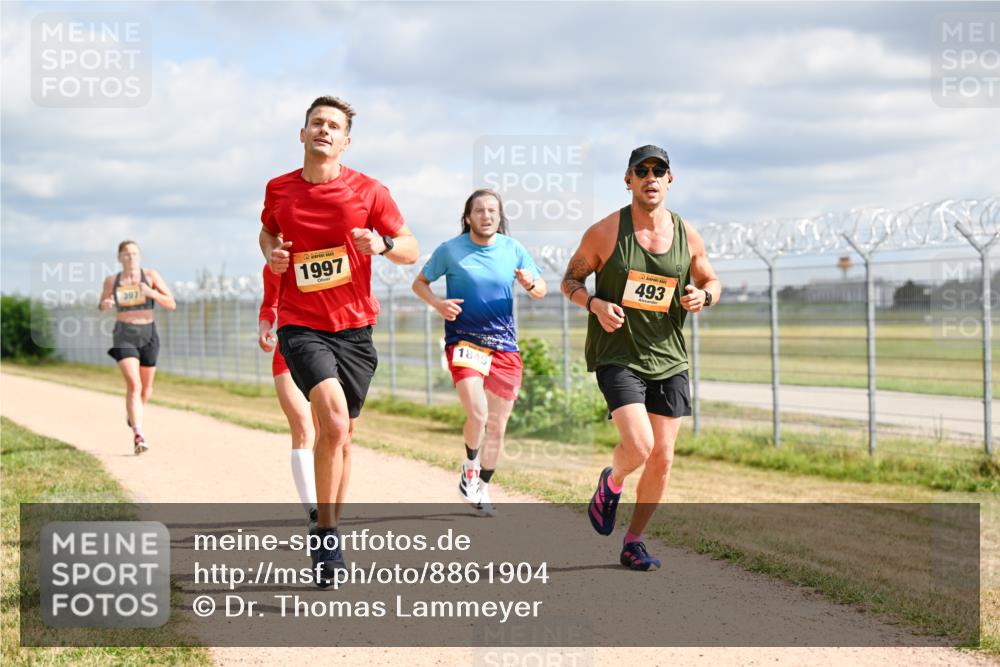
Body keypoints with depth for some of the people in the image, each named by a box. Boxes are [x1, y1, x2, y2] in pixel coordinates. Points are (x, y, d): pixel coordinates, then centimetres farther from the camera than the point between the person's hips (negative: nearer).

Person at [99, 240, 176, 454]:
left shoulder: (151, 276, -1)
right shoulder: (111, 281, 3)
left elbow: (171, 304, -4)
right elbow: (102, 305, 19)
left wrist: (152, 293, -21)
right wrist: (104, 305, -6)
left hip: (148, 334, 2)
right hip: (124, 336, -2)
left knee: (146, 389, 15)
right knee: (134, 385, -20)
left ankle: (132, 414, 49)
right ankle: (138, 436, -26)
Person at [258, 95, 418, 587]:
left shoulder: (368, 192, -3)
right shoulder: (279, 190, 2)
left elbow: (411, 250, 4)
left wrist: (382, 245, -18)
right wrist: (272, 252, 0)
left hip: (355, 329, 2)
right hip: (301, 326, -1)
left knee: (341, 434, 10)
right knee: (334, 421, -22)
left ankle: (331, 531, 29)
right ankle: (325, 533, -10)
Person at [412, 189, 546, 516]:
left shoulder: (513, 249, 4)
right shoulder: (450, 250, -2)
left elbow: (541, 290, 11)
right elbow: (419, 283, 8)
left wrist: (530, 284, -13)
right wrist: (438, 304, -12)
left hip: (504, 347, 3)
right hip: (464, 340, -3)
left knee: (497, 427, 8)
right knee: (477, 415, -21)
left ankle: (482, 489, 27)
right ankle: (470, 464, 9)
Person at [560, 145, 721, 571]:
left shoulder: (687, 236, 2)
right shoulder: (605, 232, -7)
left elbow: (712, 282, 16)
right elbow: (570, 280, 3)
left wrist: (703, 296, -8)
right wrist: (595, 305, -18)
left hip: (669, 360, 4)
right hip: (617, 356, -4)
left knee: (662, 458, 4)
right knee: (639, 445, -20)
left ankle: (634, 541, 21)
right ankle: (611, 484, 16)